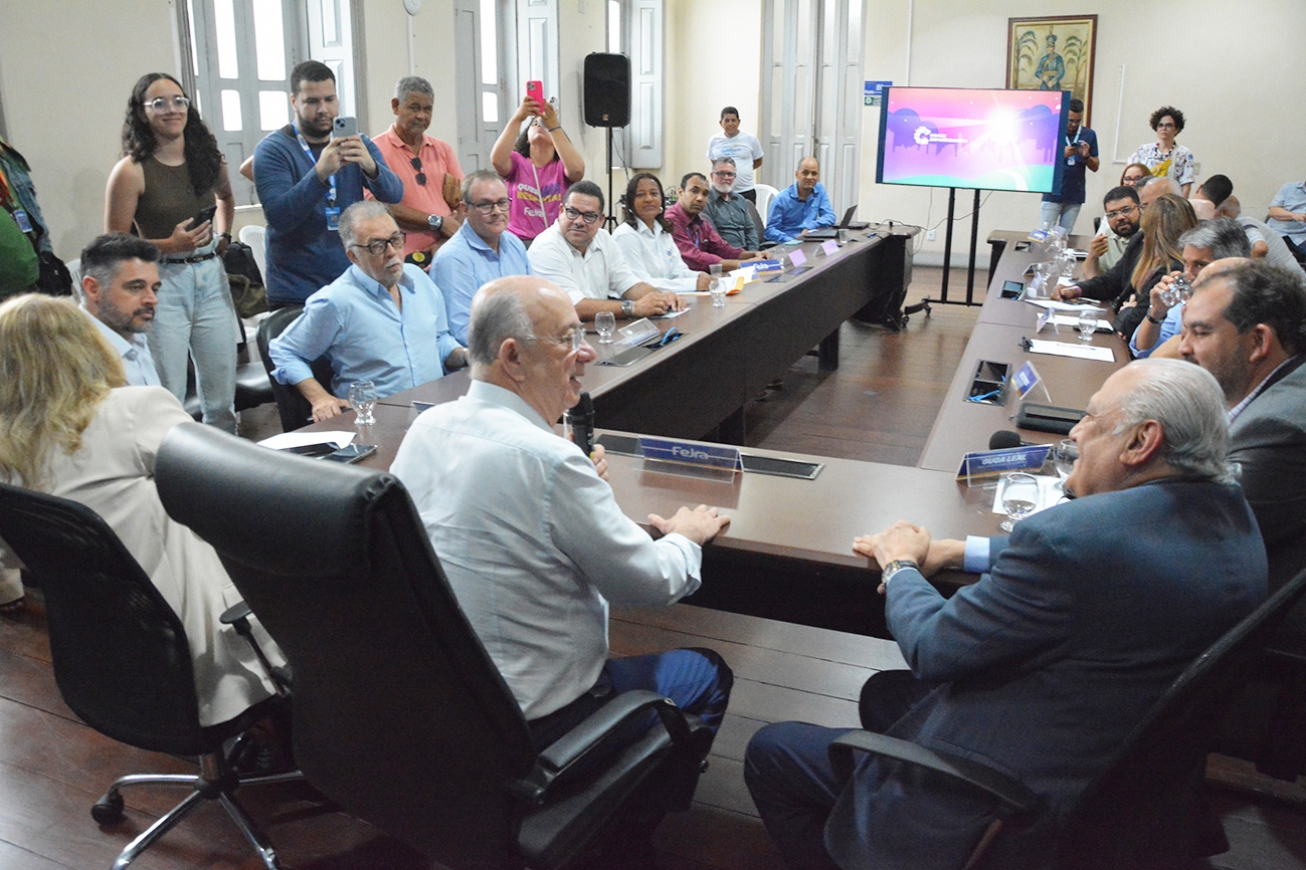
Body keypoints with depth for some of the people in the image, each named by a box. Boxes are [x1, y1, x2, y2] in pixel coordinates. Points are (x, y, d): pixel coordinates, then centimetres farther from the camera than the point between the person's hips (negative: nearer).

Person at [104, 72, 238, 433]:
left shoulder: (207, 157, 6)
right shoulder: (131, 171, -9)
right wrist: (171, 245, -19)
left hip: (211, 277, 5)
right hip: (163, 284, -5)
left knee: (222, 396, 12)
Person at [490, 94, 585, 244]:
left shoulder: (562, 166, 6)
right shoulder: (517, 162, 7)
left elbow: (577, 170, -18)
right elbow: (497, 159, -16)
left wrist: (553, 126, -20)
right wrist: (517, 118, -22)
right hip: (520, 241, 0)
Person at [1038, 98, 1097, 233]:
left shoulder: (1089, 135, 7)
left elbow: (1095, 167, 10)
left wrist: (1086, 156, -11)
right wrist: (1063, 155, -20)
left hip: (1075, 196, 3)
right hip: (1052, 195, -2)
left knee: (1065, 235, 4)